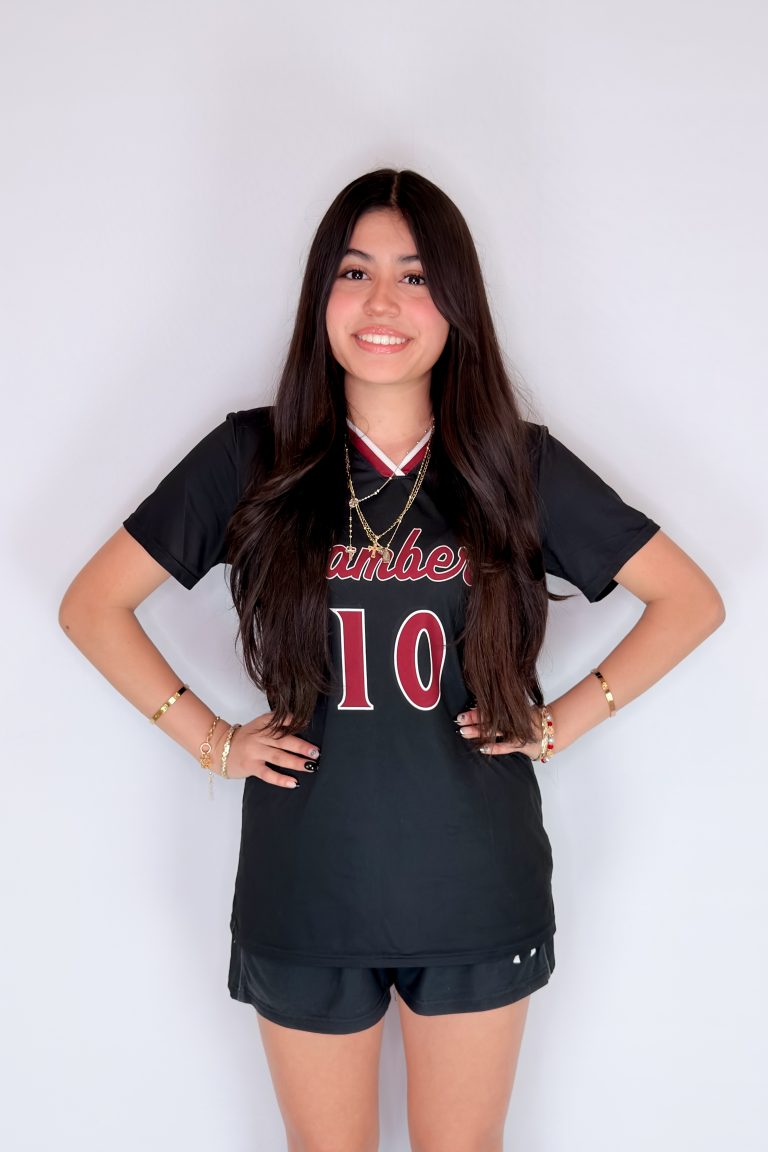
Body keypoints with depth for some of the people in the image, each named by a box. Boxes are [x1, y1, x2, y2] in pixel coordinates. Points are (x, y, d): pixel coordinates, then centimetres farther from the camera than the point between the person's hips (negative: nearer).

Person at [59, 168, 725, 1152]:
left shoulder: (520, 465, -3)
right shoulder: (251, 459, -4)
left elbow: (691, 600, 4)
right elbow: (92, 604, 2)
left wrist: (567, 720, -3)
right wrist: (210, 740, -3)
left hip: (478, 894, 1)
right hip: (304, 895, 0)